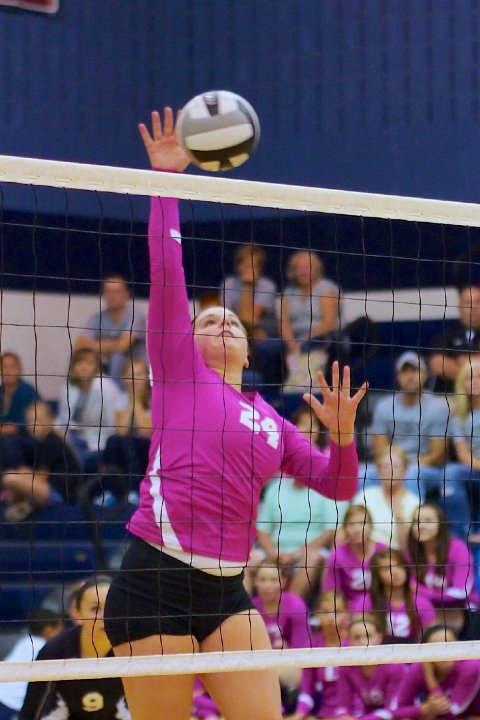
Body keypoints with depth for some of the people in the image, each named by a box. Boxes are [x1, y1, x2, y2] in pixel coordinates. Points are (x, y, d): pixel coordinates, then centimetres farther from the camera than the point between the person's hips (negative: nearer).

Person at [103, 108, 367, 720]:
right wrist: (166, 176, -3)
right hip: (155, 581, -5)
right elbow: (165, 272, -1)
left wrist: (342, 433, 1)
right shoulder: (180, 371, 6)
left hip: (224, 590, 5)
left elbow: (337, 487, 21)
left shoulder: (271, 421, 20)